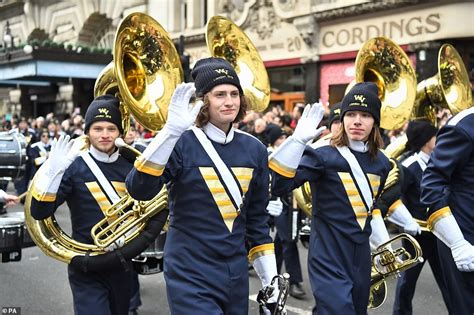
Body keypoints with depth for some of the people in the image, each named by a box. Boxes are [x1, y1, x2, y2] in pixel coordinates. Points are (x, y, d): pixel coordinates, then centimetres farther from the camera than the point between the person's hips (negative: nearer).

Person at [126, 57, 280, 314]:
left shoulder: (253, 149, 3)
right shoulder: (181, 144, -12)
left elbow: (257, 219, 9)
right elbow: (138, 189, -27)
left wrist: (271, 282, 9)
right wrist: (171, 130, -35)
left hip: (237, 276, 5)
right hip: (190, 277, -5)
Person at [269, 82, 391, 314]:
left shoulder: (380, 162, 7)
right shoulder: (323, 154, -12)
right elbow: (279, 186, -25)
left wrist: (383, 246, 22)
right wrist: (298, 140, -33)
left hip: (361, 258, 7)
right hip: (329, 258, -6)